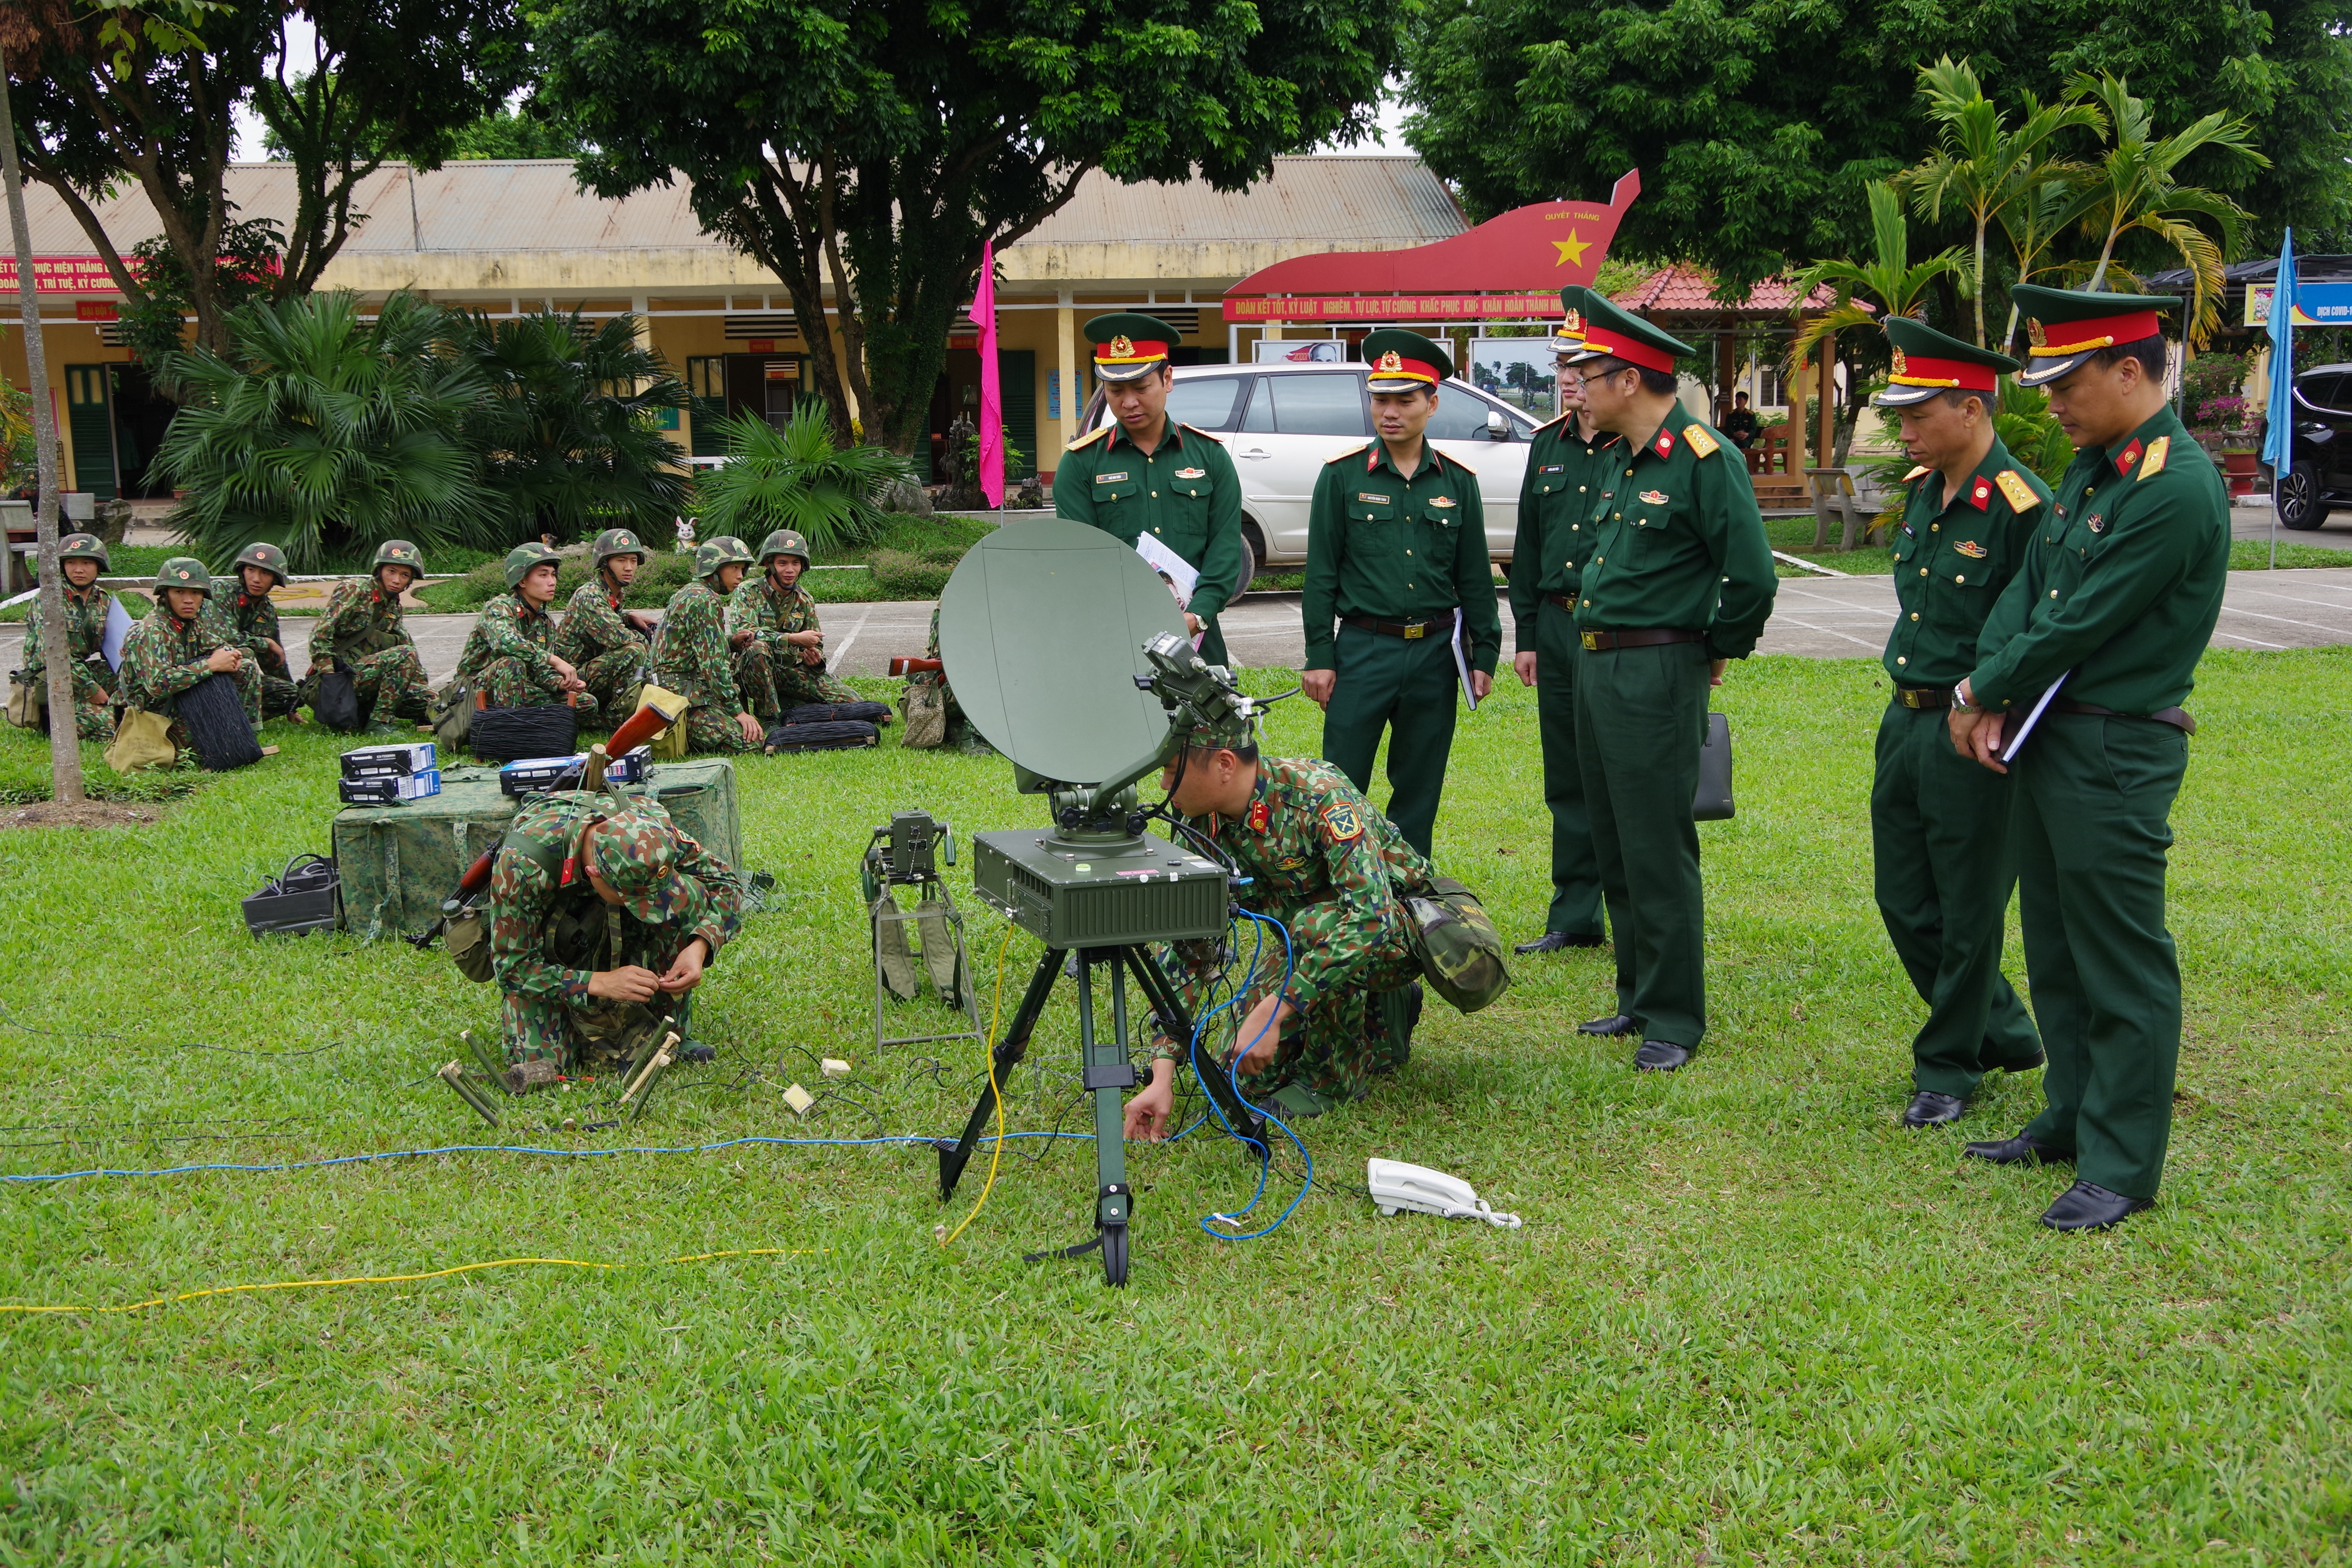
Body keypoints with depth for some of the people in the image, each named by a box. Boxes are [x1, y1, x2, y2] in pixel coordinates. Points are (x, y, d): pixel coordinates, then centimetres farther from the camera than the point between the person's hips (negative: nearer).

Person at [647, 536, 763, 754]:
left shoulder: (688, 593, 20)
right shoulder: (705, 601, -12)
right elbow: (713, 663, -16)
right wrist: (738, 711, -14)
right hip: (682, 692, -11)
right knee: (752, 743, -19)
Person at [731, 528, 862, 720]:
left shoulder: (805, 600, 8)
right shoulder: (749, 591, -7)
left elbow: (816, 647, 15)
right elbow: (744, 632, -25)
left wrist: (815, 659, -11)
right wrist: (794, 639, -29)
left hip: (792, 669, 5)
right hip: (755, 670, -5)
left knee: (851, 702, -10)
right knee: (757, 647, -39)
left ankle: (784, 705, 8)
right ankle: (771, 719, -25)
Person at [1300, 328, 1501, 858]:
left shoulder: (1458, 481, 6)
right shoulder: (1343, 475, -1)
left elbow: (1475, 577, 10)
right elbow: (1321, 574, -1)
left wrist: (1484, 654, 6)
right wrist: (1319, 655, -5)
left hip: (1434, 654, 3)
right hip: (1363, 649, -2)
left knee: (1419, 792, 11)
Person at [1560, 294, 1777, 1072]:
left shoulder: (1704, 459, -14)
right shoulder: (1623, 459, 14)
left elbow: (1753, 576, -16)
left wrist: (1716, 653, -3)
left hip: (1658, 678, -9)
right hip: (1598, 670, 9)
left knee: (1658, 854, -4)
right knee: (1615, 850, 14)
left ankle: (1674, 1021, 7)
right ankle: (1638, 999, 26)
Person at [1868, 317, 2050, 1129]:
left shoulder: (2021, 507, -18)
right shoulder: (1921, 491, 8)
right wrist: (1909, 707, 18)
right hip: (1904, 720, 9)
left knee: (1968, 911, 5)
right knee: (1904, 902, 15)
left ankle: (1948, 1069, 21)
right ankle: (2004, 1036, 33)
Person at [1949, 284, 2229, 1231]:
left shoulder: (2177, 489, -20)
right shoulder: (2089, 468, 9)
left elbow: (2079, 627, -20)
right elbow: (2028, 585, 9)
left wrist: (1979, 693, -8)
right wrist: (1991, 699, -5)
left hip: (2118, 754, -9)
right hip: (2050, 736, 9)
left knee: (2122, 966, 0)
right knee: (2057, 952, 18)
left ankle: (2122, 1169, 10)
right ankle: (2072, 1122, 32)